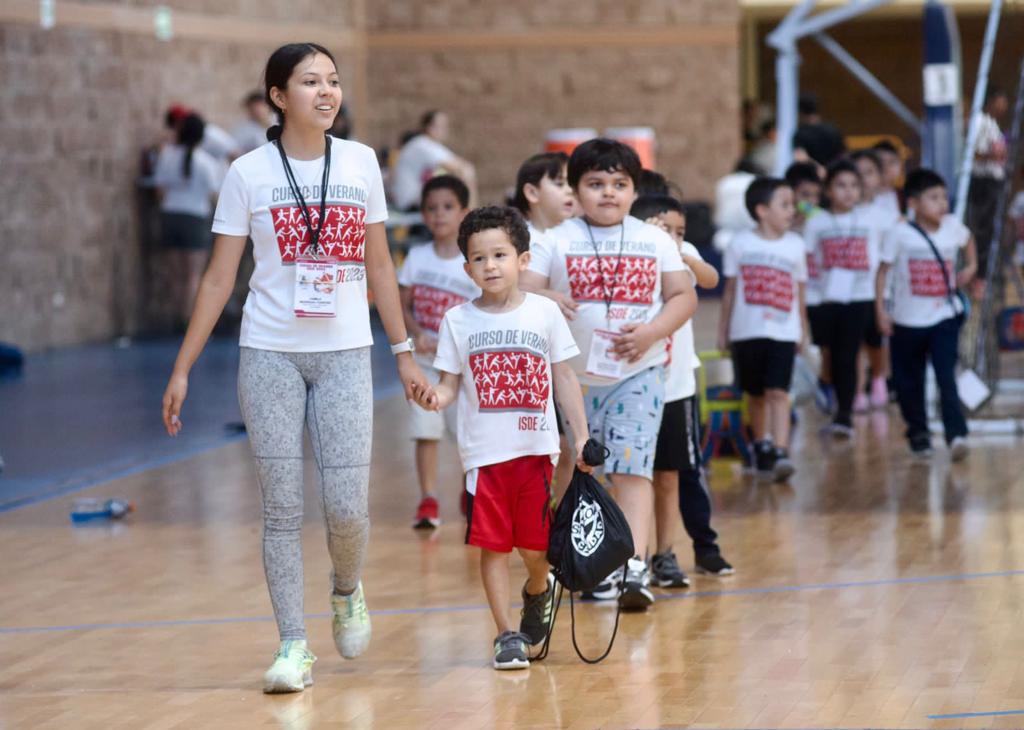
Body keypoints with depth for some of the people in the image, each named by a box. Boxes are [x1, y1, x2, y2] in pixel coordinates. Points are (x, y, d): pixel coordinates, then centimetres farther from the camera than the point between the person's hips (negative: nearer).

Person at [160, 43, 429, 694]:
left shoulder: (361, 163, 6)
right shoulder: (249, 173, 0)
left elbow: (379, 266, 13)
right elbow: (219, 278, 3)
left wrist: (405, 352, 12)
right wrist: (182, 370, 0)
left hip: (346, 354, 1)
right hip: (270, 354, -1)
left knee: (346, 506, -6)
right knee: (283, 508, -2)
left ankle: (347, 592, 25)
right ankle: (294, 646, 4)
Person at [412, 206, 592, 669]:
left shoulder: (544, 313, 2)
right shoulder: (458, 321, 2)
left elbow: (564, 379, 8)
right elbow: (451, 383, 4)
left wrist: (581, 437, 4)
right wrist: (435, 397, -20)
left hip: (535, 449, 0)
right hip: (484, 453, 0)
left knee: (534, 546, 4)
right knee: (492, 545, -1)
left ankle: (538, 592, 37)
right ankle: (506, 634, 8)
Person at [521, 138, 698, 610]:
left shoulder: (655, 241, 4)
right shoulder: (556, 242, 0)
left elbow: (684, 297, 5)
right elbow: (523, 291, -7)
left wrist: (650, 332, -12)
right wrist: (546, 301, -30)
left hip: (638, 374, -1)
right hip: (575, 376, 1)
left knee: (632, 469, -13)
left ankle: (634, 568, -21)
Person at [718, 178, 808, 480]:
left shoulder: (795, 246, 4)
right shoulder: (741, 245, 1)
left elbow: (799, 291, 11)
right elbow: (730, 291, 7)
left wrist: (802, 329, 12)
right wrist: (723, 330, 8)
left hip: (783, 332, -1)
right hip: (747, 331, 1)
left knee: (778, 392, -13)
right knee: (756, 395, 12)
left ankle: (780, 454, -19)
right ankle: (761, 447, 28)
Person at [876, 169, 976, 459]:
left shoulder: (953, 227, -4)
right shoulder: (901, 234, -12)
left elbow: (967, 239, 22)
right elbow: (883, 271, -6)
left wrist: (971, 266, 12)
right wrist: (880, 309, -9)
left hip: (944, 317, 0)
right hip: (908, 321, 0)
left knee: (947, 377, -14)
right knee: (909, 383, 10)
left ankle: (957, 434, -18)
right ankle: (918, 433, 28)